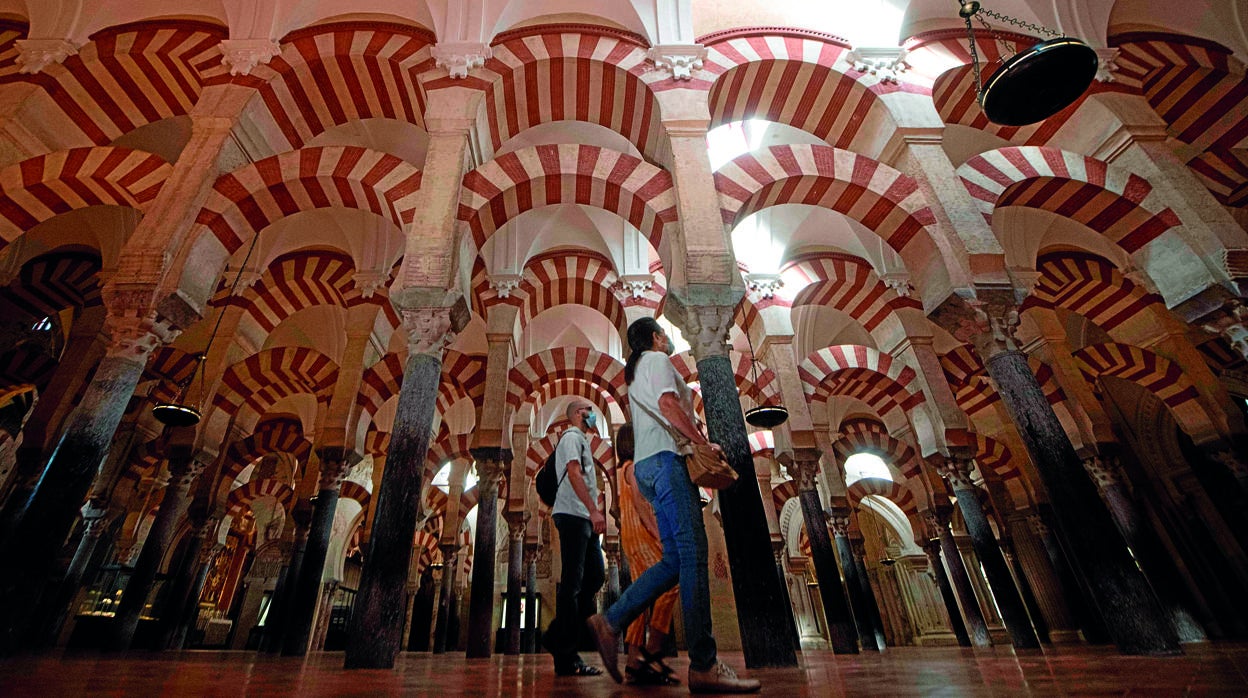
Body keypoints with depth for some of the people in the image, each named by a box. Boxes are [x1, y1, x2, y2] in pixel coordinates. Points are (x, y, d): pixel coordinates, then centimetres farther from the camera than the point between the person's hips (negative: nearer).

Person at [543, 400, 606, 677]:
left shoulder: (581, 439, 27)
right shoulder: (572, 436, -4)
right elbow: (574, 473, -18)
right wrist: (593, 510, -25)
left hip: (583, 518, 10)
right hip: (573, 515, -10)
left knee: (595, 577, 9)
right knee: (573, 583, -8)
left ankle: (557, 636, 16)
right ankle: (566, 658, -2)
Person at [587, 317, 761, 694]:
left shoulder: (634, 373, 32)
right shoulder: (657, 360, 3)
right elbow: (668, 405, -14)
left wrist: (696, 441, 21)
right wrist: (704, 442, -9)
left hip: (647, 465, 10)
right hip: (665, 458, -10)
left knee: (676, 560, 4)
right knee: (692, 555, -15)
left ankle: (610, 622, 1)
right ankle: (704, 666, -16)